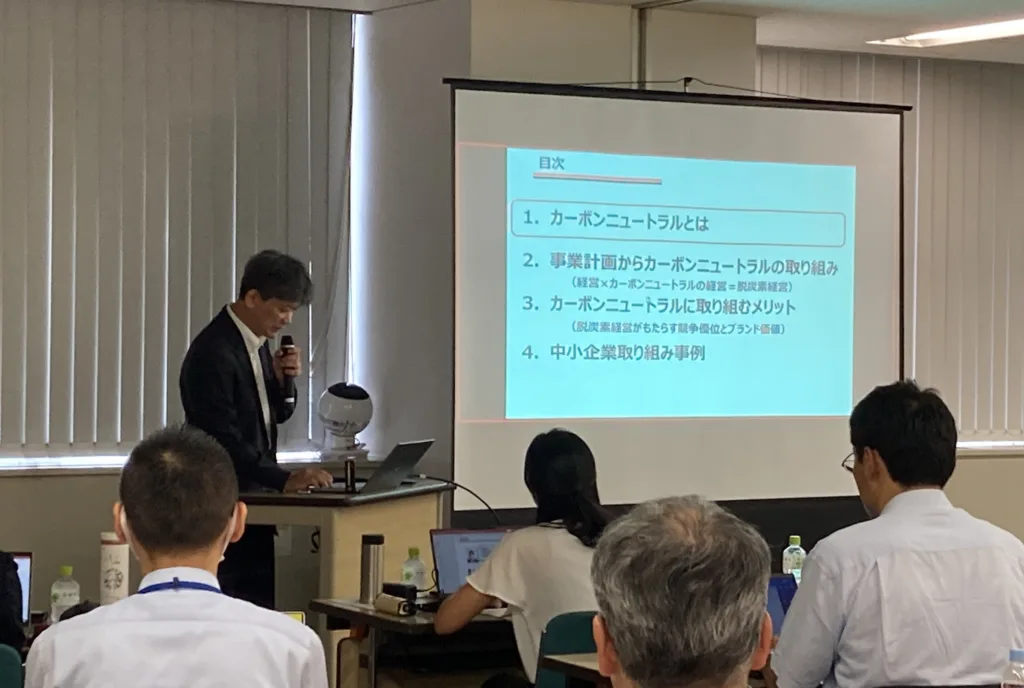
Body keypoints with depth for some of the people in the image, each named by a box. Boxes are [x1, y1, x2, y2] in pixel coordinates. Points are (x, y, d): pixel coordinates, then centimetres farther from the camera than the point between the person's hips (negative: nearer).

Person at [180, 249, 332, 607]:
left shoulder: (256, 343, 9)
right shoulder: (214, 353, -20)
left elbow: (277, 415, 19)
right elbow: (223, 441, -25)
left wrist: (282, 380, -2)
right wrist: (284, 480, -30)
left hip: (254, 503, 9)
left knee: (263, 606, 9)